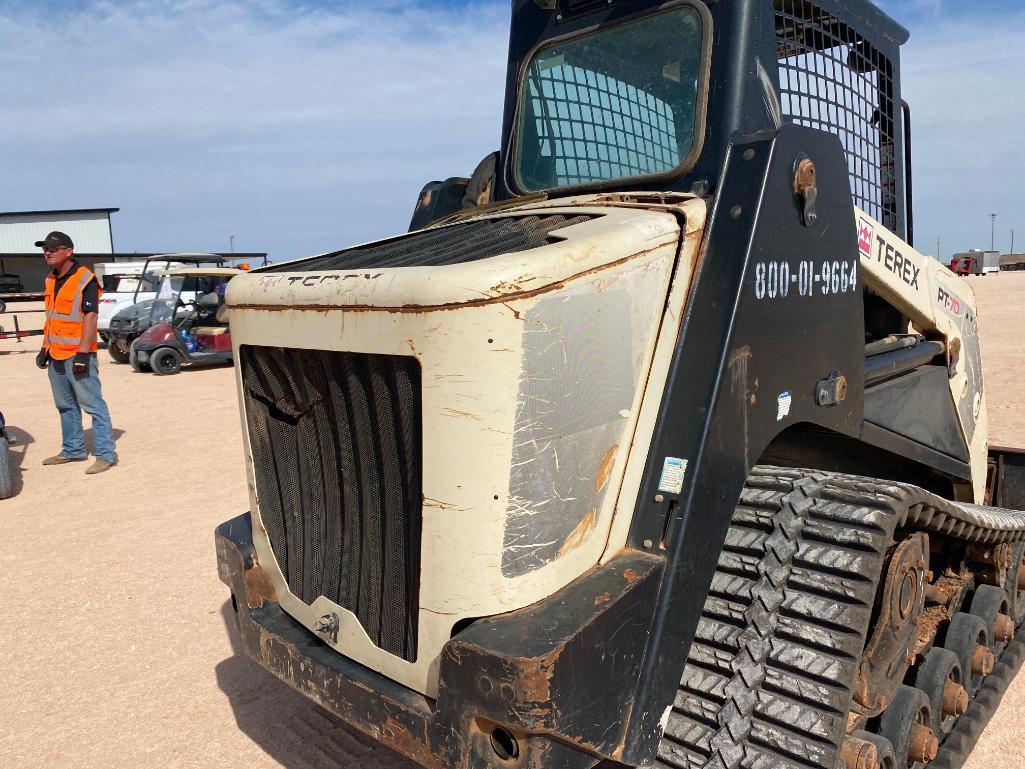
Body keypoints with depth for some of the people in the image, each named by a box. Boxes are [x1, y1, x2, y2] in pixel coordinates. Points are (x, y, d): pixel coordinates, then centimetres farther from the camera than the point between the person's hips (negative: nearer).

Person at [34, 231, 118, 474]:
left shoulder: (85, 279, -12)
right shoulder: (51, 280, 14)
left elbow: (90, 318, -18)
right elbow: (50, 317, 21)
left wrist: (82, 354, -22)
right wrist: (44, 349, 18)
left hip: (78, 354, -9)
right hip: (56, 354, 9)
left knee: (93, 405, -7)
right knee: (65, 406, 16)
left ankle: (106, 454, -4)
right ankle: (73, 450, 27)